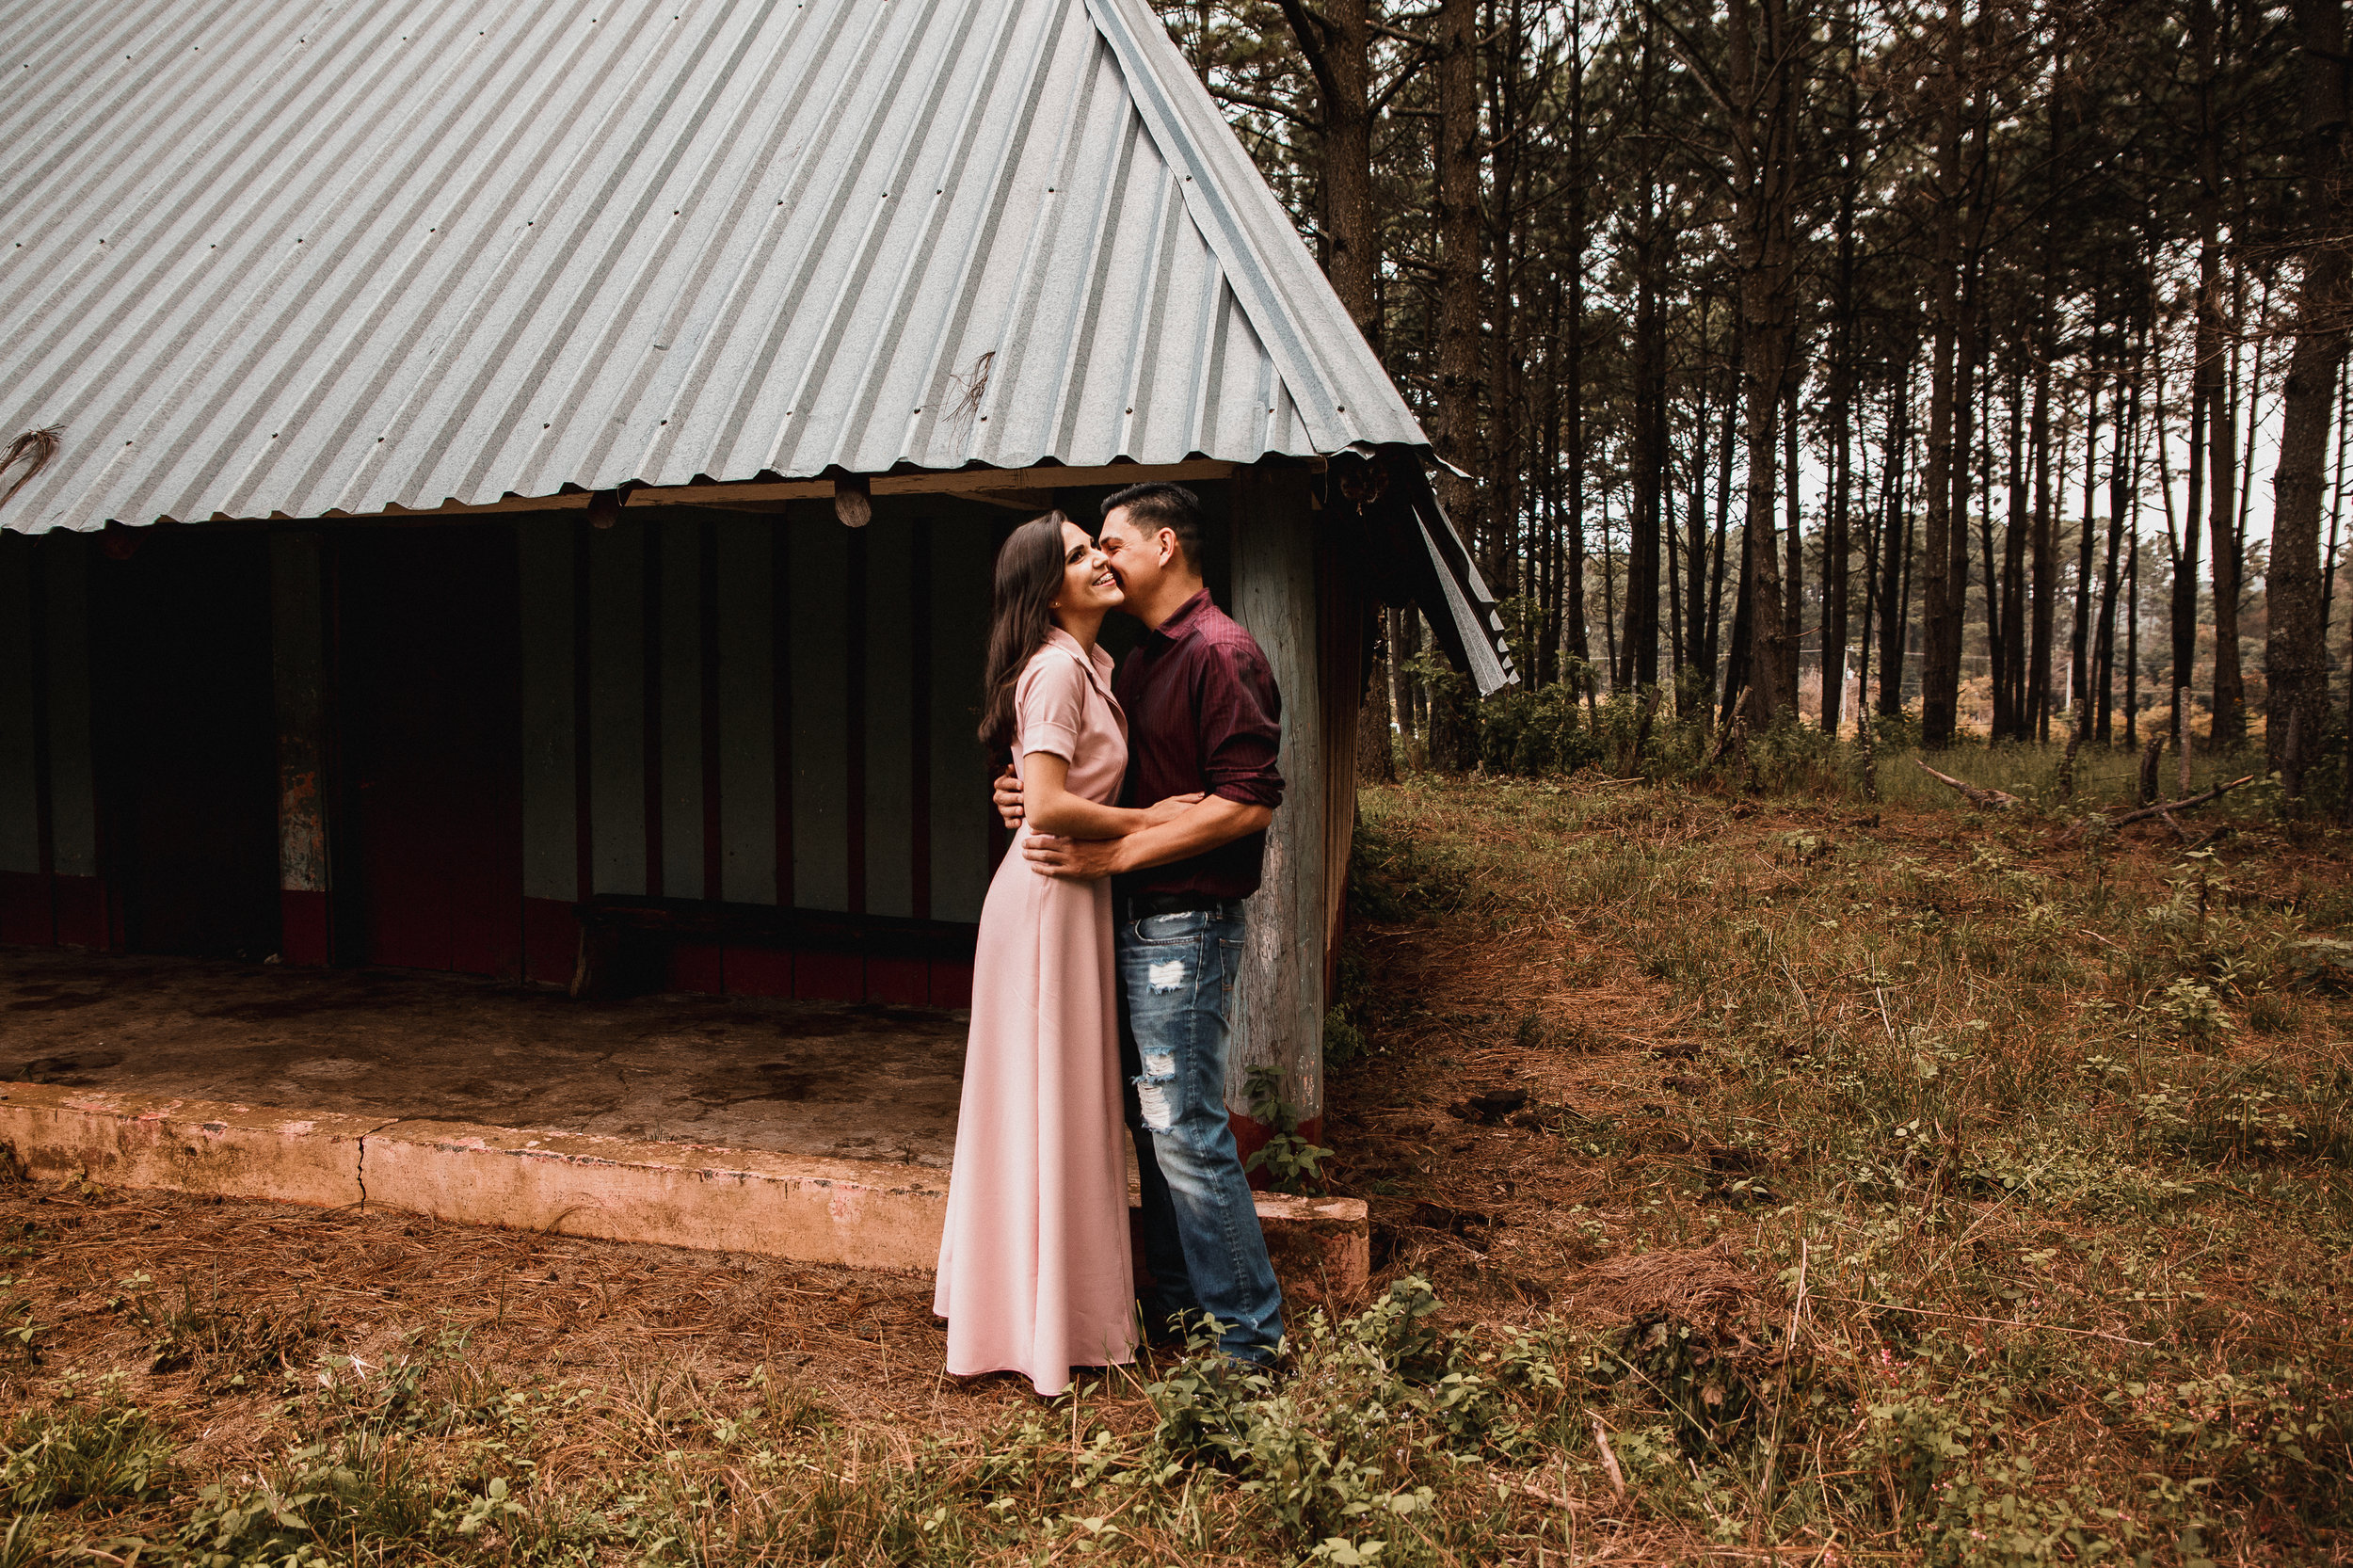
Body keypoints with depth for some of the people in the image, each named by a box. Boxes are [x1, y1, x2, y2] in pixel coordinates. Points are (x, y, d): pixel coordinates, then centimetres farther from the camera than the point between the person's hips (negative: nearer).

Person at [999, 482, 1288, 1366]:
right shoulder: (1140, 661, 17)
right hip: (1134, 922, 10)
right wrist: (1038, 799, 1)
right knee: (1150, 1117, 15)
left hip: (1185, 927, -10)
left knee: (1185, 1126, -6)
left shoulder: (1220, 653, -14)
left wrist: (1114, 854, -22)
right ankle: (1178, 1295, 28)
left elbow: (1247, 802, -21)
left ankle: (1249, 1330, 7)